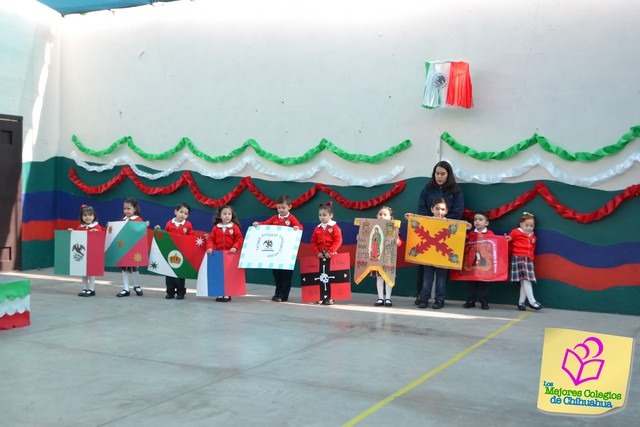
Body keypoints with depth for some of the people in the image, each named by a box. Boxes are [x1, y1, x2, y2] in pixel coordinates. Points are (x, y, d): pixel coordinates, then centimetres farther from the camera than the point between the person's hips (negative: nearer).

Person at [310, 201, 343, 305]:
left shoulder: (334, 227, -3)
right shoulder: (317, 228, 10)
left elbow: (338, 241, -10)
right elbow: (313, 242, 10)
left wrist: (330, 252, -17)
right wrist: (317, 252, -4)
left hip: (331, 256, -4)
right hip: (320, 256, 4)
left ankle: (330, 298, 2)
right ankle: (322, 297, 11)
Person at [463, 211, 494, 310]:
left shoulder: (490, 233, 1)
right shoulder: (471, 233, 8)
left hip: (484, 262, -2)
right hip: (472, 261, 2)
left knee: (483, 283, 4)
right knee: (471, 282, 6)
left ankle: (484, 302, 11)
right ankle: (470, 301, 13)